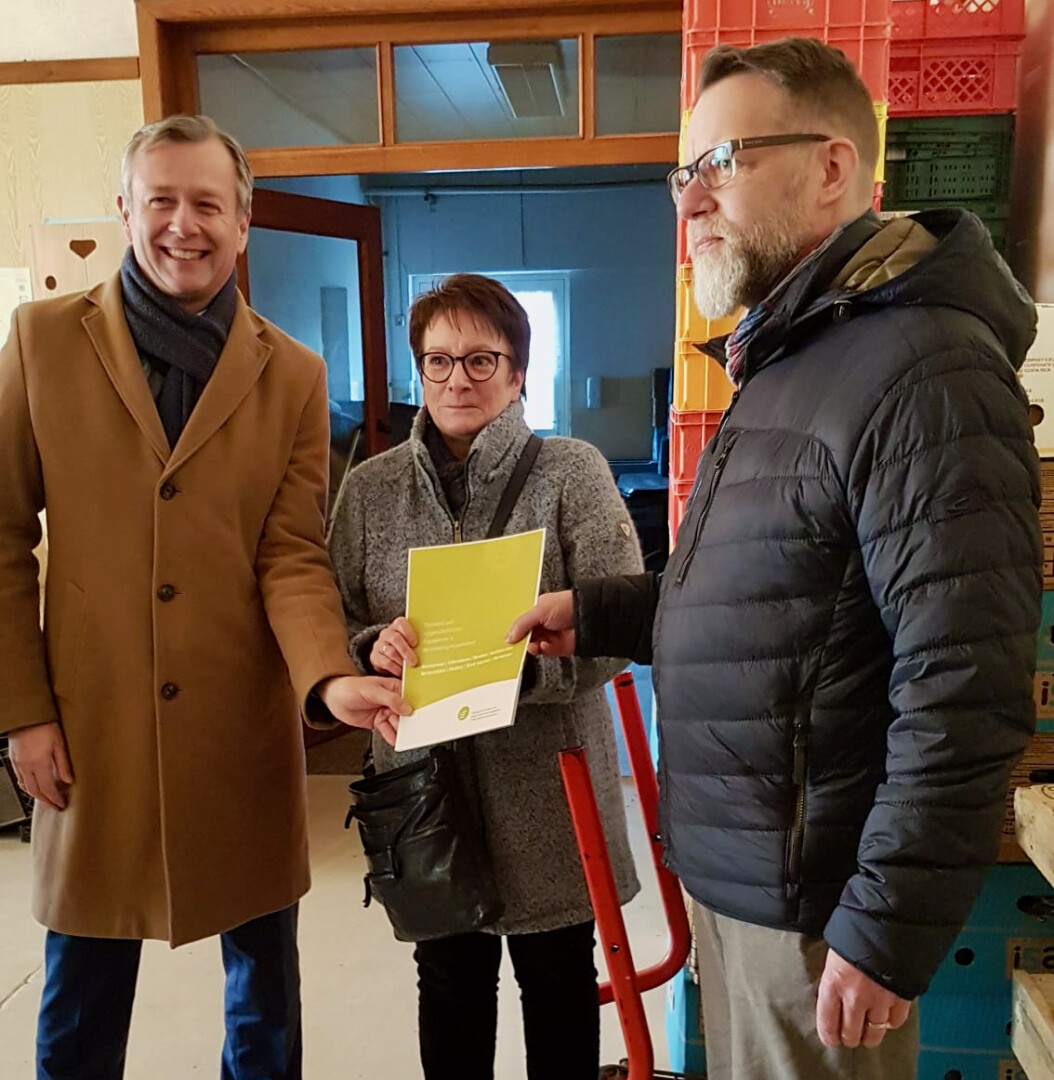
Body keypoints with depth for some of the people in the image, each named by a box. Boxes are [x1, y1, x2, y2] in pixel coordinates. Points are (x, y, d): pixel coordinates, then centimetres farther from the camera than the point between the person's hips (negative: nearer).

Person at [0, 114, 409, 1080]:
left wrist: (330, 675, -22)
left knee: (265, 979, 17)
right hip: (92, 724, 0)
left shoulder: (294, 374, 1)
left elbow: (293, 556, -4)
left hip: (246, 727, 1)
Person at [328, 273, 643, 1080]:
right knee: (449, 981, 17)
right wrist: (375, 648, -17)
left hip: (547, 782, -2)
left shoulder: (572, 472, -5)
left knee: (559, 981, 14)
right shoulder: (370, 486, 4)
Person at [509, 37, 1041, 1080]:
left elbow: (963, 695, -22)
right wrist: (595, 614, 6)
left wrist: (888, 934, -18)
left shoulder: (921, 369, -19)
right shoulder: (782, 361, 13)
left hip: (813, 909, -8)